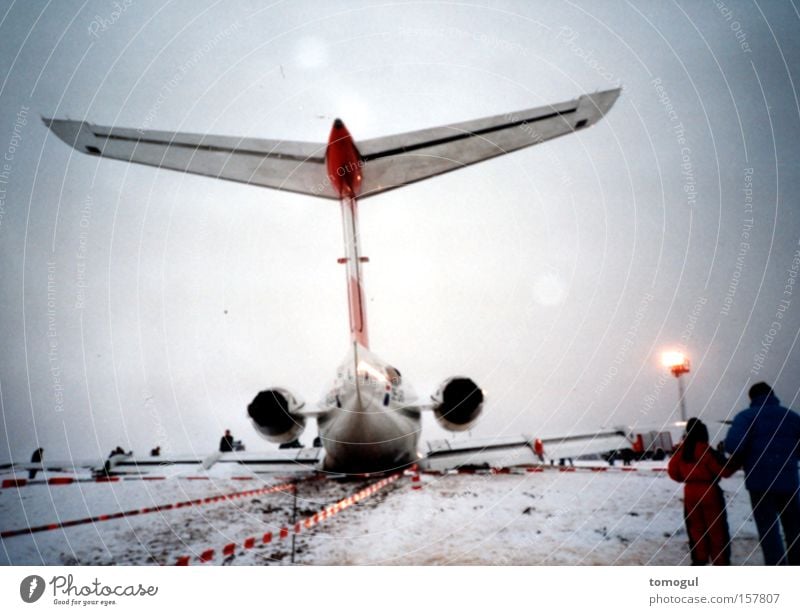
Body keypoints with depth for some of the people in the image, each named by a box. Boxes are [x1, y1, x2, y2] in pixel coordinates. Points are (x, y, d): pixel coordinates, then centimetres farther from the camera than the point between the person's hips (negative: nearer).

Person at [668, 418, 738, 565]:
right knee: (716, 529, 5)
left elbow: (673, 472, 5)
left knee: (696, 527, 14)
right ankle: (720, 562, 8)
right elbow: (724, 470, -14)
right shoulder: (707, 451, -18)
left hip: (690, 493, 5)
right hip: (709, 492, -5)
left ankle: (699, 559, 18)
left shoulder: (681, 451, 0)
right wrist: (736, 463, 4)